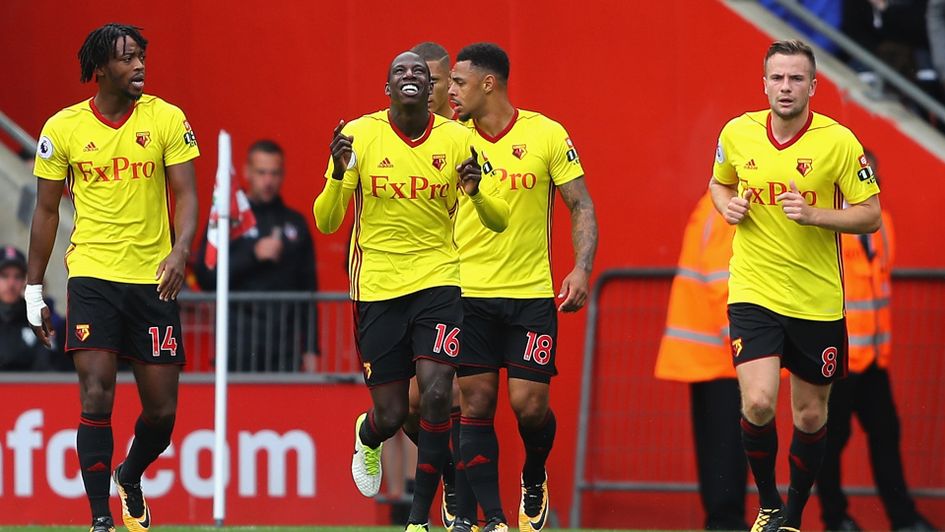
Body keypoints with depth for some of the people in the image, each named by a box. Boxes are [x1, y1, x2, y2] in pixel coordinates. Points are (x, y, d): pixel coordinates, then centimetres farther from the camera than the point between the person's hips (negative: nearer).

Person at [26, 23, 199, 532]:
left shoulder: (167, 119, -1)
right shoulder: (63, 128, 0)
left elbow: (185, 194, -4)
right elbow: (46, 210, 8)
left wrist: (180, 249, -24)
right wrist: (34, 290, 7)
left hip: (153, 280, 1)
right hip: (92, 276, -1)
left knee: (161, 410, 5)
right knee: (96, 398, -14)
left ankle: (130, 478, 37)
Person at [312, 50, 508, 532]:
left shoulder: (456, 139, -2)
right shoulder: (360, 136, -4)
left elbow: (499, 221, 2)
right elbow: (326, 222, -4)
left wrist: (476, 191, -20)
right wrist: (339, 174, -24)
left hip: (438, 282, 0)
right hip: (376, 288, 0)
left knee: (435, 394, -18)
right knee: (389, 415, 2)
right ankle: (367, 436, 42)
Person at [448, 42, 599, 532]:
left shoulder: (547, 135, -3)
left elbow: (581, 206, 3)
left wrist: (581, 269, -10)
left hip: (531, 292, -1)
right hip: (469, 293, 1)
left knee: (529, 404, -6)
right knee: (475, 404, -3)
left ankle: (534, 480, 24)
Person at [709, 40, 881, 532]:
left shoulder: (838, 141, -9)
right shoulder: (737, 133, -1)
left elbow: (870, 216, -6)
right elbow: (719, 183, 19)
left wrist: (814, 215, -21)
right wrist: (727, 205, -4)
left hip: (817, 300, 0)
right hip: (754, 293, 0)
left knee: (811, 417, 8)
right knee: (758, 403, -17)